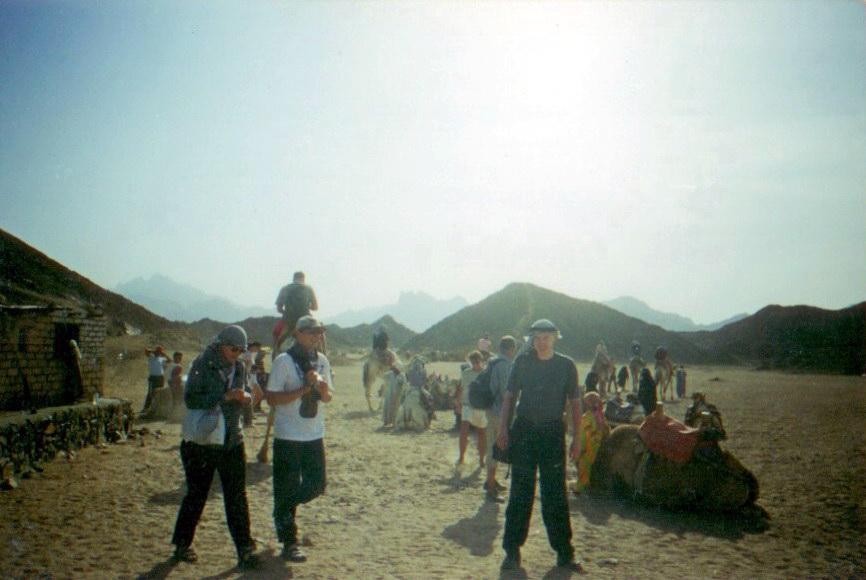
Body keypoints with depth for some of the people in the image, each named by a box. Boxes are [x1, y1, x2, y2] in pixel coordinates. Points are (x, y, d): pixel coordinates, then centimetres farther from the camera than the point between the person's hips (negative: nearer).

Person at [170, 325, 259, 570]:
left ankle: (245, 549, 7)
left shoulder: (238, 367, 6)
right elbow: (190, 399, -19)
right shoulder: (202, 365, -10)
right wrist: (225, 396, -26)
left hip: (232, 441, 4)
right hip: (202, 441, -4)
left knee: (237, 496, 2)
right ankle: (182, 545, 26)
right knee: (196, 496, 8)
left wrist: (245, 398, -5)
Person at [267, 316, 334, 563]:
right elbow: (273, 399, -16)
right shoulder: (284, 361, -12)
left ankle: (284, 509, 35)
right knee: (287, 489, 3)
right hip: (288, 437, -6)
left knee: (317, 485, 9)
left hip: (315, 434, 6)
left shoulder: (322, 360, 7)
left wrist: (324, 390, -12)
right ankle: (289, 543, 15)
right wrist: (306, 388, -21)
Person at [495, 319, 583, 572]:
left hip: (553, 432, 0)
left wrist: (577, 438, -1)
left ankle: (564, 553, 14)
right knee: (520, 492, 4)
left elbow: (575, 402, 4)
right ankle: (512, 550, 13)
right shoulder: (522, 361, 3)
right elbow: (509, 396, 7)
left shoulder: (566, 365, 1)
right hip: (523, 430, 0)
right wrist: (503, 430, 0)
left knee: (556, 494, 4)